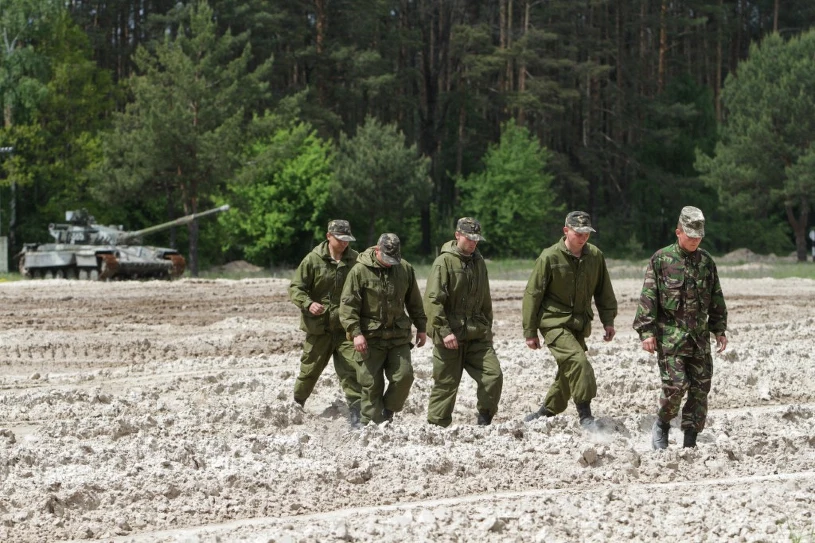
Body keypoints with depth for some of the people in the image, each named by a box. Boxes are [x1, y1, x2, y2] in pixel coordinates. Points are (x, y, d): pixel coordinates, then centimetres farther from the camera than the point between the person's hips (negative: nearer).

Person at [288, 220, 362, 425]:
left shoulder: (355, 260, 2)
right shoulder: (313, 260, -5)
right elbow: (295, 288, -4)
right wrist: (308, 304, -24)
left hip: (345, 326, 1)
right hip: (319, 326, -1)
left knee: (351, 369, -8)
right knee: (310, 369, 10)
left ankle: (356, 414, -7)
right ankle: (296, 405, 32)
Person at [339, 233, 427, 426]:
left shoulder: (405, 269, 6)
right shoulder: (360, 271, -7)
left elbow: (414, 302, 17)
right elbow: (348, 304, -9)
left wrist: (421, 327, 17)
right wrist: (355, 332, -17)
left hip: (398, 336, 3)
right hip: (369, 338, -3)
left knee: (404, 376, -5)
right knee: (371, 383, -2)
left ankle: (388, 412, 17)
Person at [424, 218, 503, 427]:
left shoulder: (478, 262, 14)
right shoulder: (444, 262, -7)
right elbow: (433, 300, -14)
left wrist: (487, 328, 21)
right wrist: (444, 331, -19)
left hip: (477, 335, 5)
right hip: (450, 335, -5)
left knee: (493, 376, -7)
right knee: (446, 384, 0)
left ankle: (484, 421, 6)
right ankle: (437, 426, 10)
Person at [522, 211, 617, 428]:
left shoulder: (595, 256, 2)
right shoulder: (549, 257, -11)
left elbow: (604, 291, 14)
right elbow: (532, 294, -6)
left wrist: (608, 320, 9)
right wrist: (530, 332, -5)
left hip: (579, 325, 5)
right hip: (554, 322, -5)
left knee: (568, 372, 10)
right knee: (578, 362, -22)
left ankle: (548, 411, 30)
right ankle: (585, 416, -17)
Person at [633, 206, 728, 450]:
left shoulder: (706, 261, 10)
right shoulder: (661, 259, -3)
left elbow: (716, 299, 17)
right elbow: (648, 297, -5)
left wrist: (720, 329, 14)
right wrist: (647, 331, -11)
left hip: (700, 336, 5)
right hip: (670, 336, -5)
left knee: (701, 388, 2)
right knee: (675, 384, -15)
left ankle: (690, 440, 11)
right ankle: (662, 425, 11)